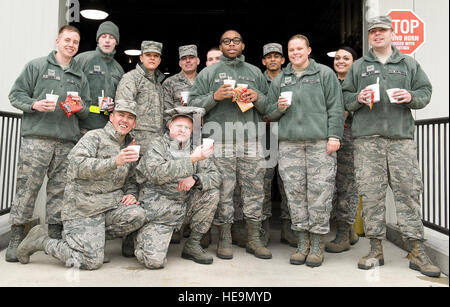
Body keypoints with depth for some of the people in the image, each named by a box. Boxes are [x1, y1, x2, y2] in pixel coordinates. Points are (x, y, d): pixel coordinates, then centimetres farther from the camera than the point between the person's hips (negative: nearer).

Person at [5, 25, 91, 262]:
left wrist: (80, 107, -2)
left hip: (67, 142, 3)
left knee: (59, 191, 5)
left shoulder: (80, 77, 21)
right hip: (36, 138, -3)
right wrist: (34, 105, -11)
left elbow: (87, 112, 20)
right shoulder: (36, 66, 10)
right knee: (27, 188, -3)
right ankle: (16, 240, 7)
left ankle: (56, 239, 12)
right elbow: (16, 94, 7)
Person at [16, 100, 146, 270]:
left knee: (138, 215, -24)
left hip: (112, 205, 6)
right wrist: (114, 161, -33)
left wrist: (131, 194, 1)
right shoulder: (94, 137, -5)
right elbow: (78, 165, -21)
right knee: (92, 262, -14)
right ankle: (42, 241, 11)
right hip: (83, 208, -6)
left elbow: (131, 179, 24)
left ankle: (95, 239, 2)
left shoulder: (131, 147, 16)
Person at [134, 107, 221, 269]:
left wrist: (195, 179, -18)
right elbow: (157, 173, -24)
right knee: (155, 261, -18)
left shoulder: (195, 149, 8)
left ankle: (192, 245, -1)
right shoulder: (157, 145, -4)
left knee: (211, 193, -14)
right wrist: (192, 160, -28)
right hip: (157, 211, -5)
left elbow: (215, 177, 3)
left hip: (185, 206, 5)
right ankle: (142, 238, 19)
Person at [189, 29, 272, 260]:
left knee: (254, 189, 4)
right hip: (220, 141, -2)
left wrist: (258, 98, -2)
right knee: (223, 191, -1)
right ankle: (224, 239, 13)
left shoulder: (255, 72, 20)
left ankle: (254, 239, 16)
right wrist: (214, 96, -10)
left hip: (251, 140, 3)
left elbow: (269, 106, 19)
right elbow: (193, 102, 5)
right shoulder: (208, 73, 12)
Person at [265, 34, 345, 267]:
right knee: (295, 193, 1)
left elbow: (335, 107, 4)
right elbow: (269, 113, 20)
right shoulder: (280, 79, 19)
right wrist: (279, 107, -2)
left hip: (320, 142, -3)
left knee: (319, 192, -5)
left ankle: (317, 244, 7)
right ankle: (302, 243, 13)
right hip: (289, 143, 3)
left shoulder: (325, 74, 11)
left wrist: (334, 136, -6)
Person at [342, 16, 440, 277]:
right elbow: (344, 97, 15)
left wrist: (411, 97, -6)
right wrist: (358, 99, -6)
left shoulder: (409, 64, 17)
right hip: (367, 138, 0)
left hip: (402, 137, 0)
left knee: (408, 190, -2)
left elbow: (426, 92, 15)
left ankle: (417, 251, 8)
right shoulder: (358, 66, 17)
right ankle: (376, 249, 9)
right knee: (371, 193, -1)